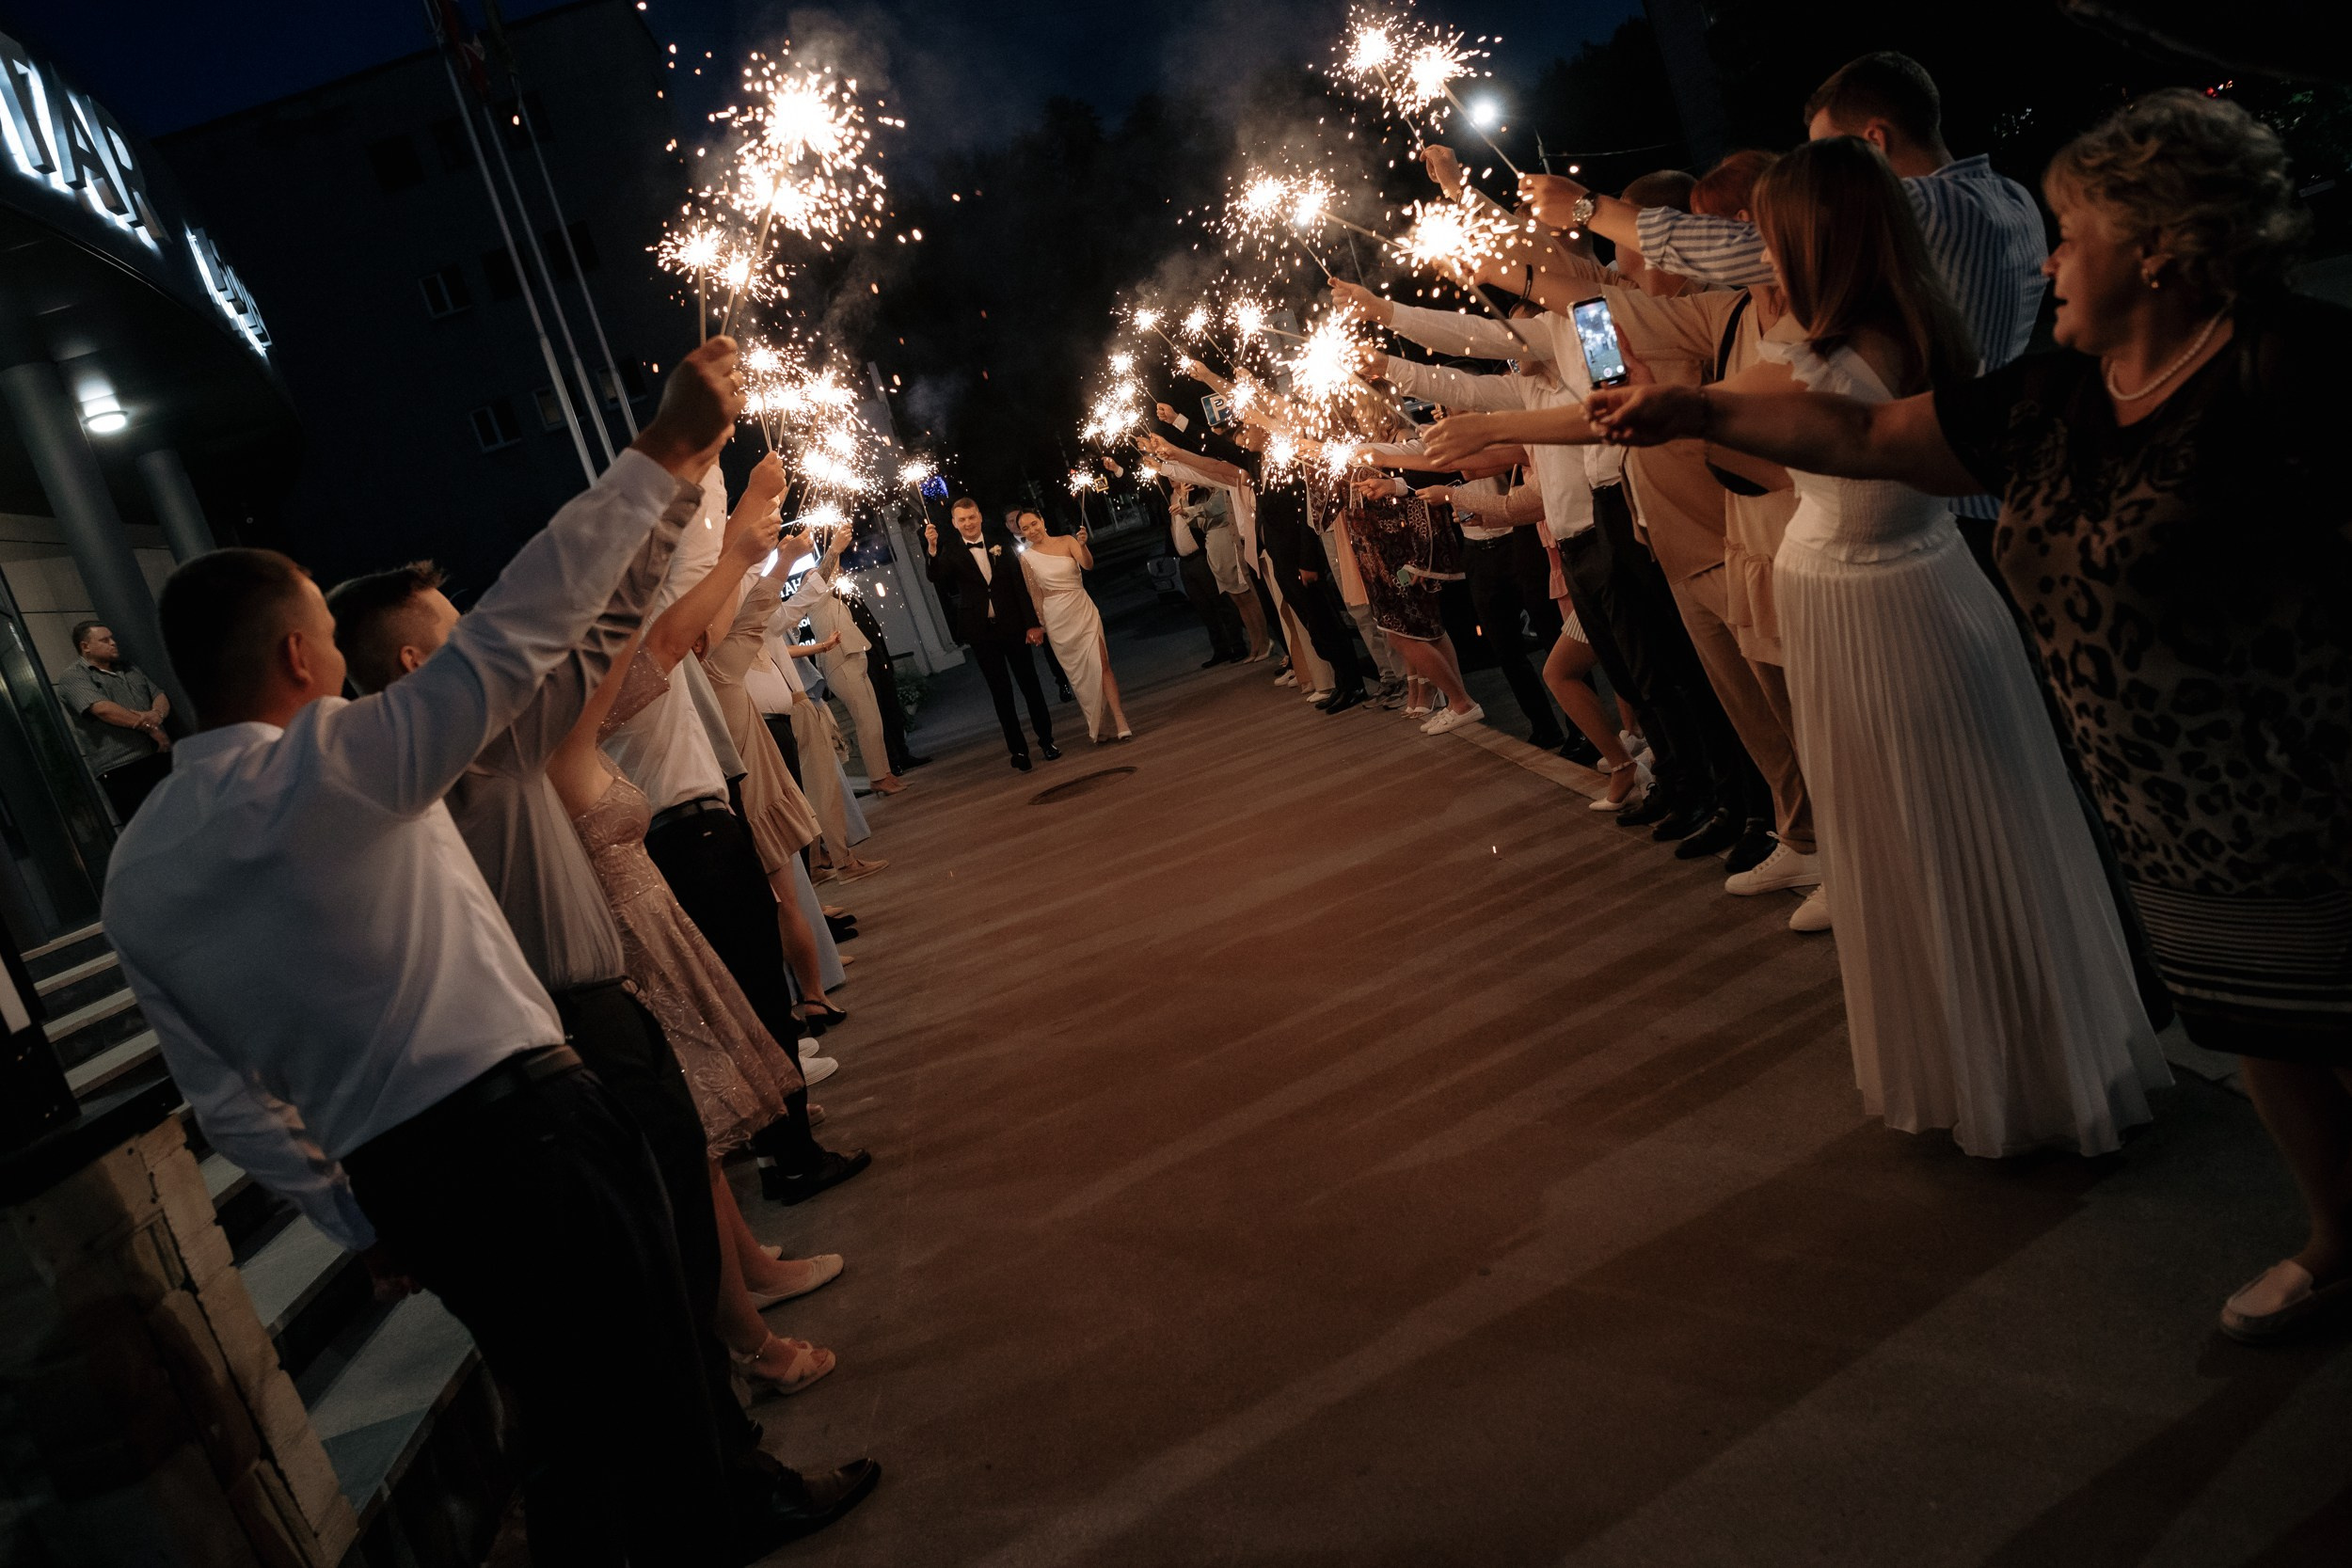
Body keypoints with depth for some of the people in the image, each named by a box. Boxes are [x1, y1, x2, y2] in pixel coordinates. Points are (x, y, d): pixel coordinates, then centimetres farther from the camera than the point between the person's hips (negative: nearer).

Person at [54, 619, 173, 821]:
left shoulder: (130, 669, 22)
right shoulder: (73, 677, 0)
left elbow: (160, 695, 15)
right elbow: (102, 708, -14)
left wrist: (158, 713, -10)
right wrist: (149, 727, -12)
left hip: (160, 758, 6)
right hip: (120, 771, -6)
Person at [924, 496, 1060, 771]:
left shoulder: (999, 546, 3)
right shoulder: (951, 554, 1)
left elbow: (1020, 585, 1)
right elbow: (935, 578, -16)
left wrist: (1032, 623, -4)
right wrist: (932, 549, -31)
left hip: (1012, 626, 1)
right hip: (982, 632, -1)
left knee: (1030, 684, 8)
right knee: (1001, 692, 5)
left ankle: (1046, 740, 21)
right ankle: (1018, 749, 13)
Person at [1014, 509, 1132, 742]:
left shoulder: (1067, 541, -2)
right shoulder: (1027, 558, -1)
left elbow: (1088, 565, -16)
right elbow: (1035, 595, 5)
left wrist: (1082, 545, -34)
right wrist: (1040, 625, 7)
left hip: (1083, 610, 0)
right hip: (1057, 618, 1)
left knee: (1101, 665, -9)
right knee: (1078, 672, 7)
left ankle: (1120, 723, -9)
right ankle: (1096, 726, 18)